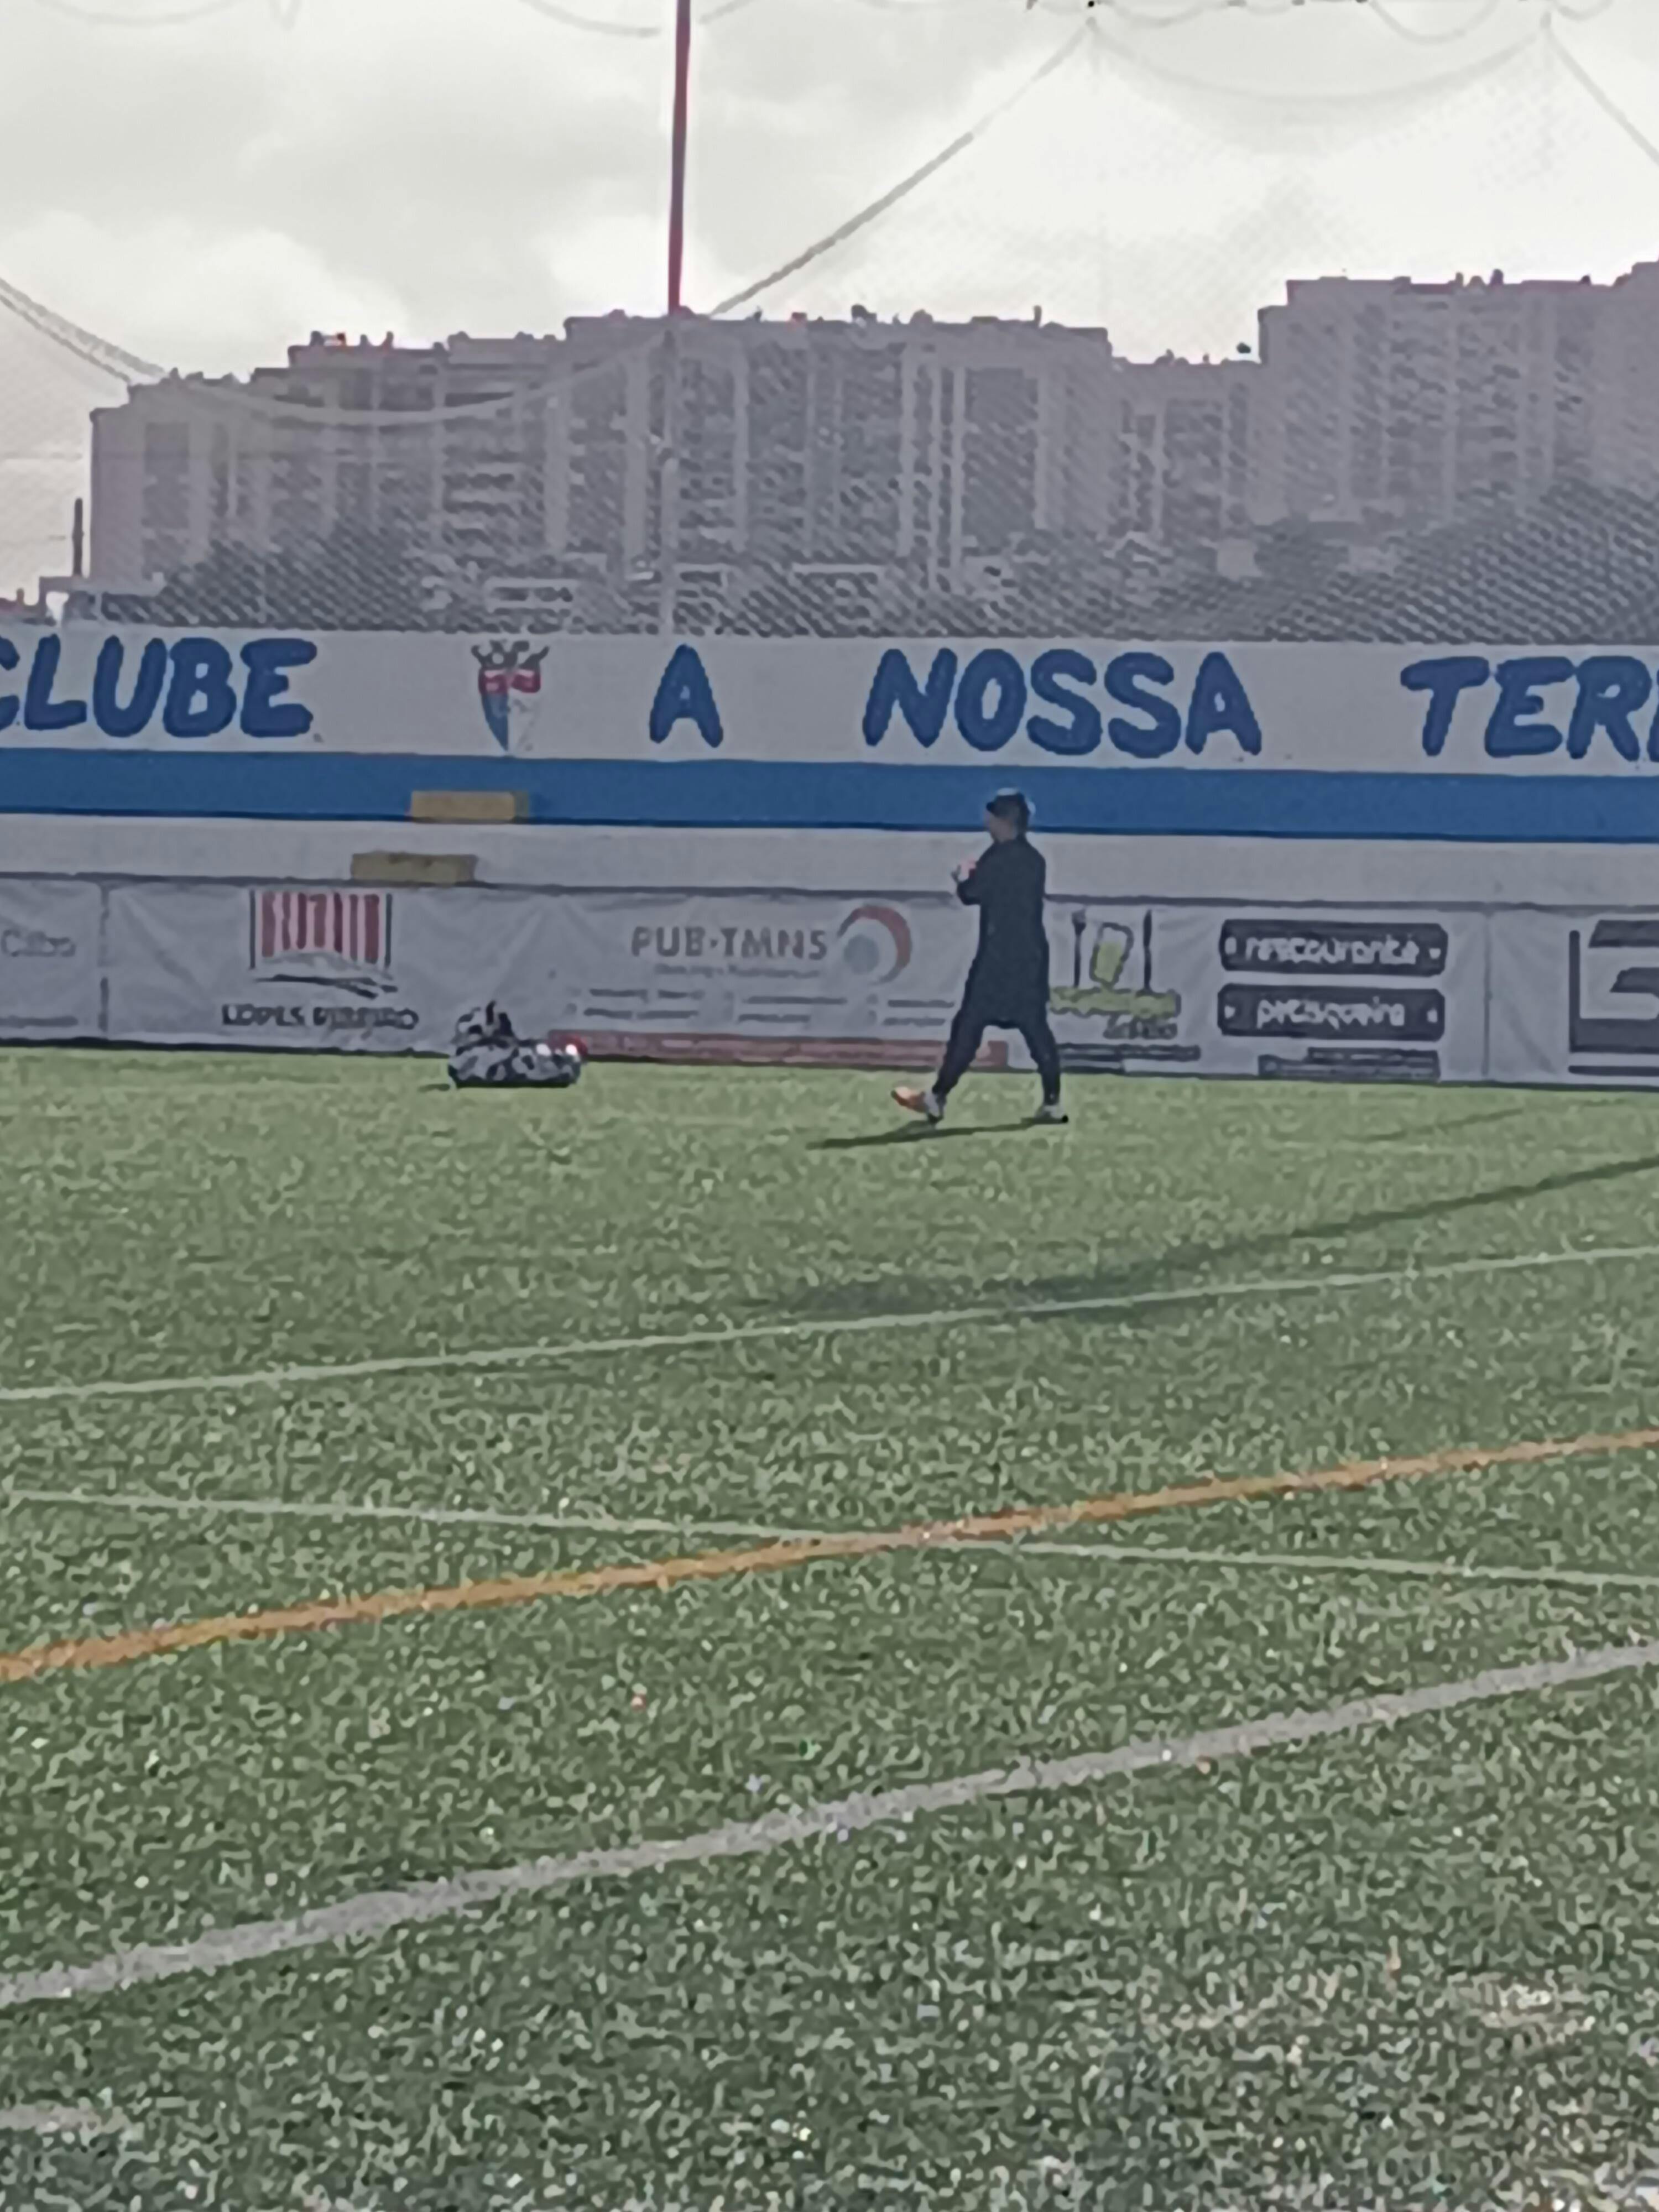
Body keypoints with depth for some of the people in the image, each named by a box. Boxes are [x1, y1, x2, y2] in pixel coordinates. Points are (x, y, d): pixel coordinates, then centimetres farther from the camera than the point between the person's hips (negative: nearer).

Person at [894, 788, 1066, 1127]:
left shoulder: (1001, 856, -12)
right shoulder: (1033, 859, 13)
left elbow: (970, 894, -8)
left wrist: (964, 878, 11)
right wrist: (976, 878, 15)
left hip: (999, 959, -8)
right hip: (1030, 956, 8)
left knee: (969, 1026, -5)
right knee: (1035, 1027, 7)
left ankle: (937, 1099, -3)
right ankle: (1052, 1103, 4)